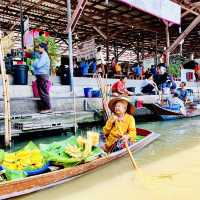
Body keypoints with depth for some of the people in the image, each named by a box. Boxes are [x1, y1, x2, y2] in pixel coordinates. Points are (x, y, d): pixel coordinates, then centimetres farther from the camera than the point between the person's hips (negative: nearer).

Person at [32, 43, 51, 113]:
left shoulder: (44, 56, -11)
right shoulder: (41, 56, 20)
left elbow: (38, 65, -18)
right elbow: (36, 65, 23)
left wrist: (35, 62, 0)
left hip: (43, 76, -10)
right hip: (39, 76, 10)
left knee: (44, 93, -8)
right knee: (41, 93, 10)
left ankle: (48, 108, -4)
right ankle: (44, 107, 16)